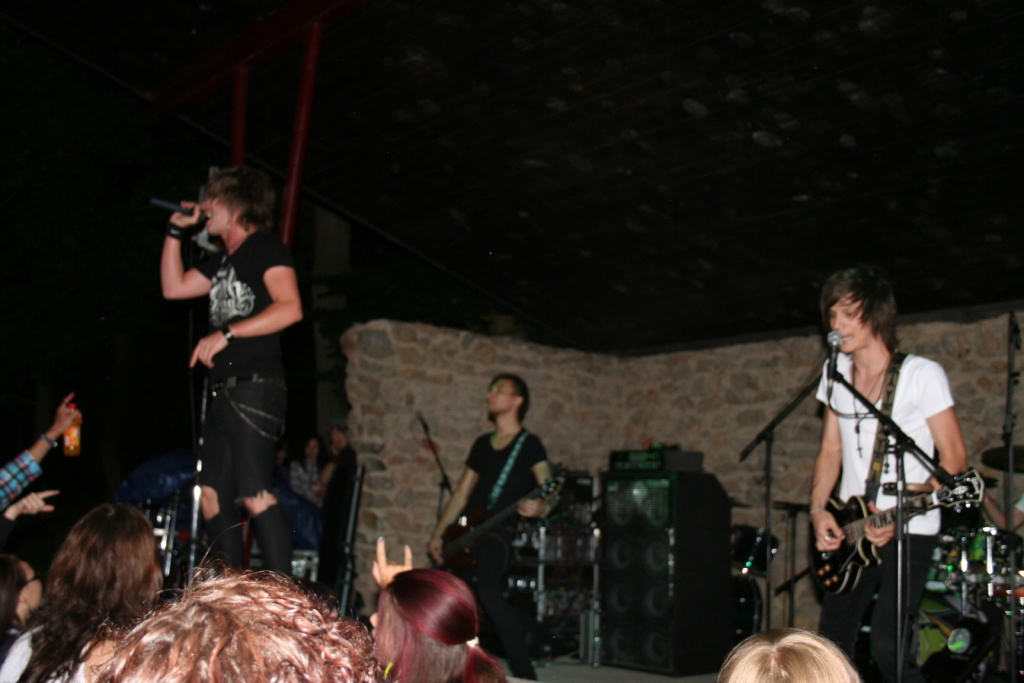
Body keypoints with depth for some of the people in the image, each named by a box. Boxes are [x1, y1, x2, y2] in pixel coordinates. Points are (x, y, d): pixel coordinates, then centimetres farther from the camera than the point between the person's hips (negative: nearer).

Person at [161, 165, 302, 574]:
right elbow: (173, 287, 28)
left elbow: (290, 309, -17)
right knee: (212, 497, 7)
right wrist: (175, 230, 23)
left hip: (255, 388, -9)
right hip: (224, 393, 9)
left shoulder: (265, 248, -3)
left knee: (255, 495, -16)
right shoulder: (225, 261, 24)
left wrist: (226, 333, -18)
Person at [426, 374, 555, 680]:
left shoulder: (529, 444, 2)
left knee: (487, 591, -27)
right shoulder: (481, 444, 20)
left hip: (498, 532, -7)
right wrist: (438, 535, 16)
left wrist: (538, 506, -32)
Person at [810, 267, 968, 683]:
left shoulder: (922, 375, -9)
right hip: (851, 528, 6)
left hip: (909, 530, -6)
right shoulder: (835, 372, 8)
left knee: (887, 645, -15)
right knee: (832, 645, 7)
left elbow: (954, 458, -10)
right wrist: (819, 510, -1)